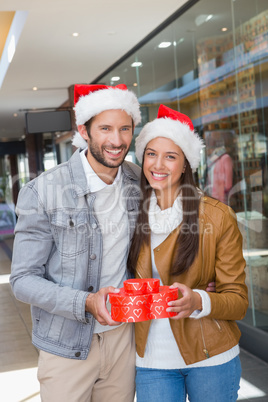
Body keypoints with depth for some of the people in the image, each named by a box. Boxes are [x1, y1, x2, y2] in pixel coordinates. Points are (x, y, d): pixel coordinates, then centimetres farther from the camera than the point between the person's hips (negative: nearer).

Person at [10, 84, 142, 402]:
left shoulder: (139, 183, -1)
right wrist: (86, 303, -27)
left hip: (122, 335, 4)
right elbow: (23, 280, -13)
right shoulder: (42, 193, -15)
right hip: (68, 347, -4)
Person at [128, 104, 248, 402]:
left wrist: (197, 302, -25)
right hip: (152, 360, 2)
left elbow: (238, 299, -7)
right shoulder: (135, 218, 2)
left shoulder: (217, 217, -8)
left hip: (211, 358, -2)